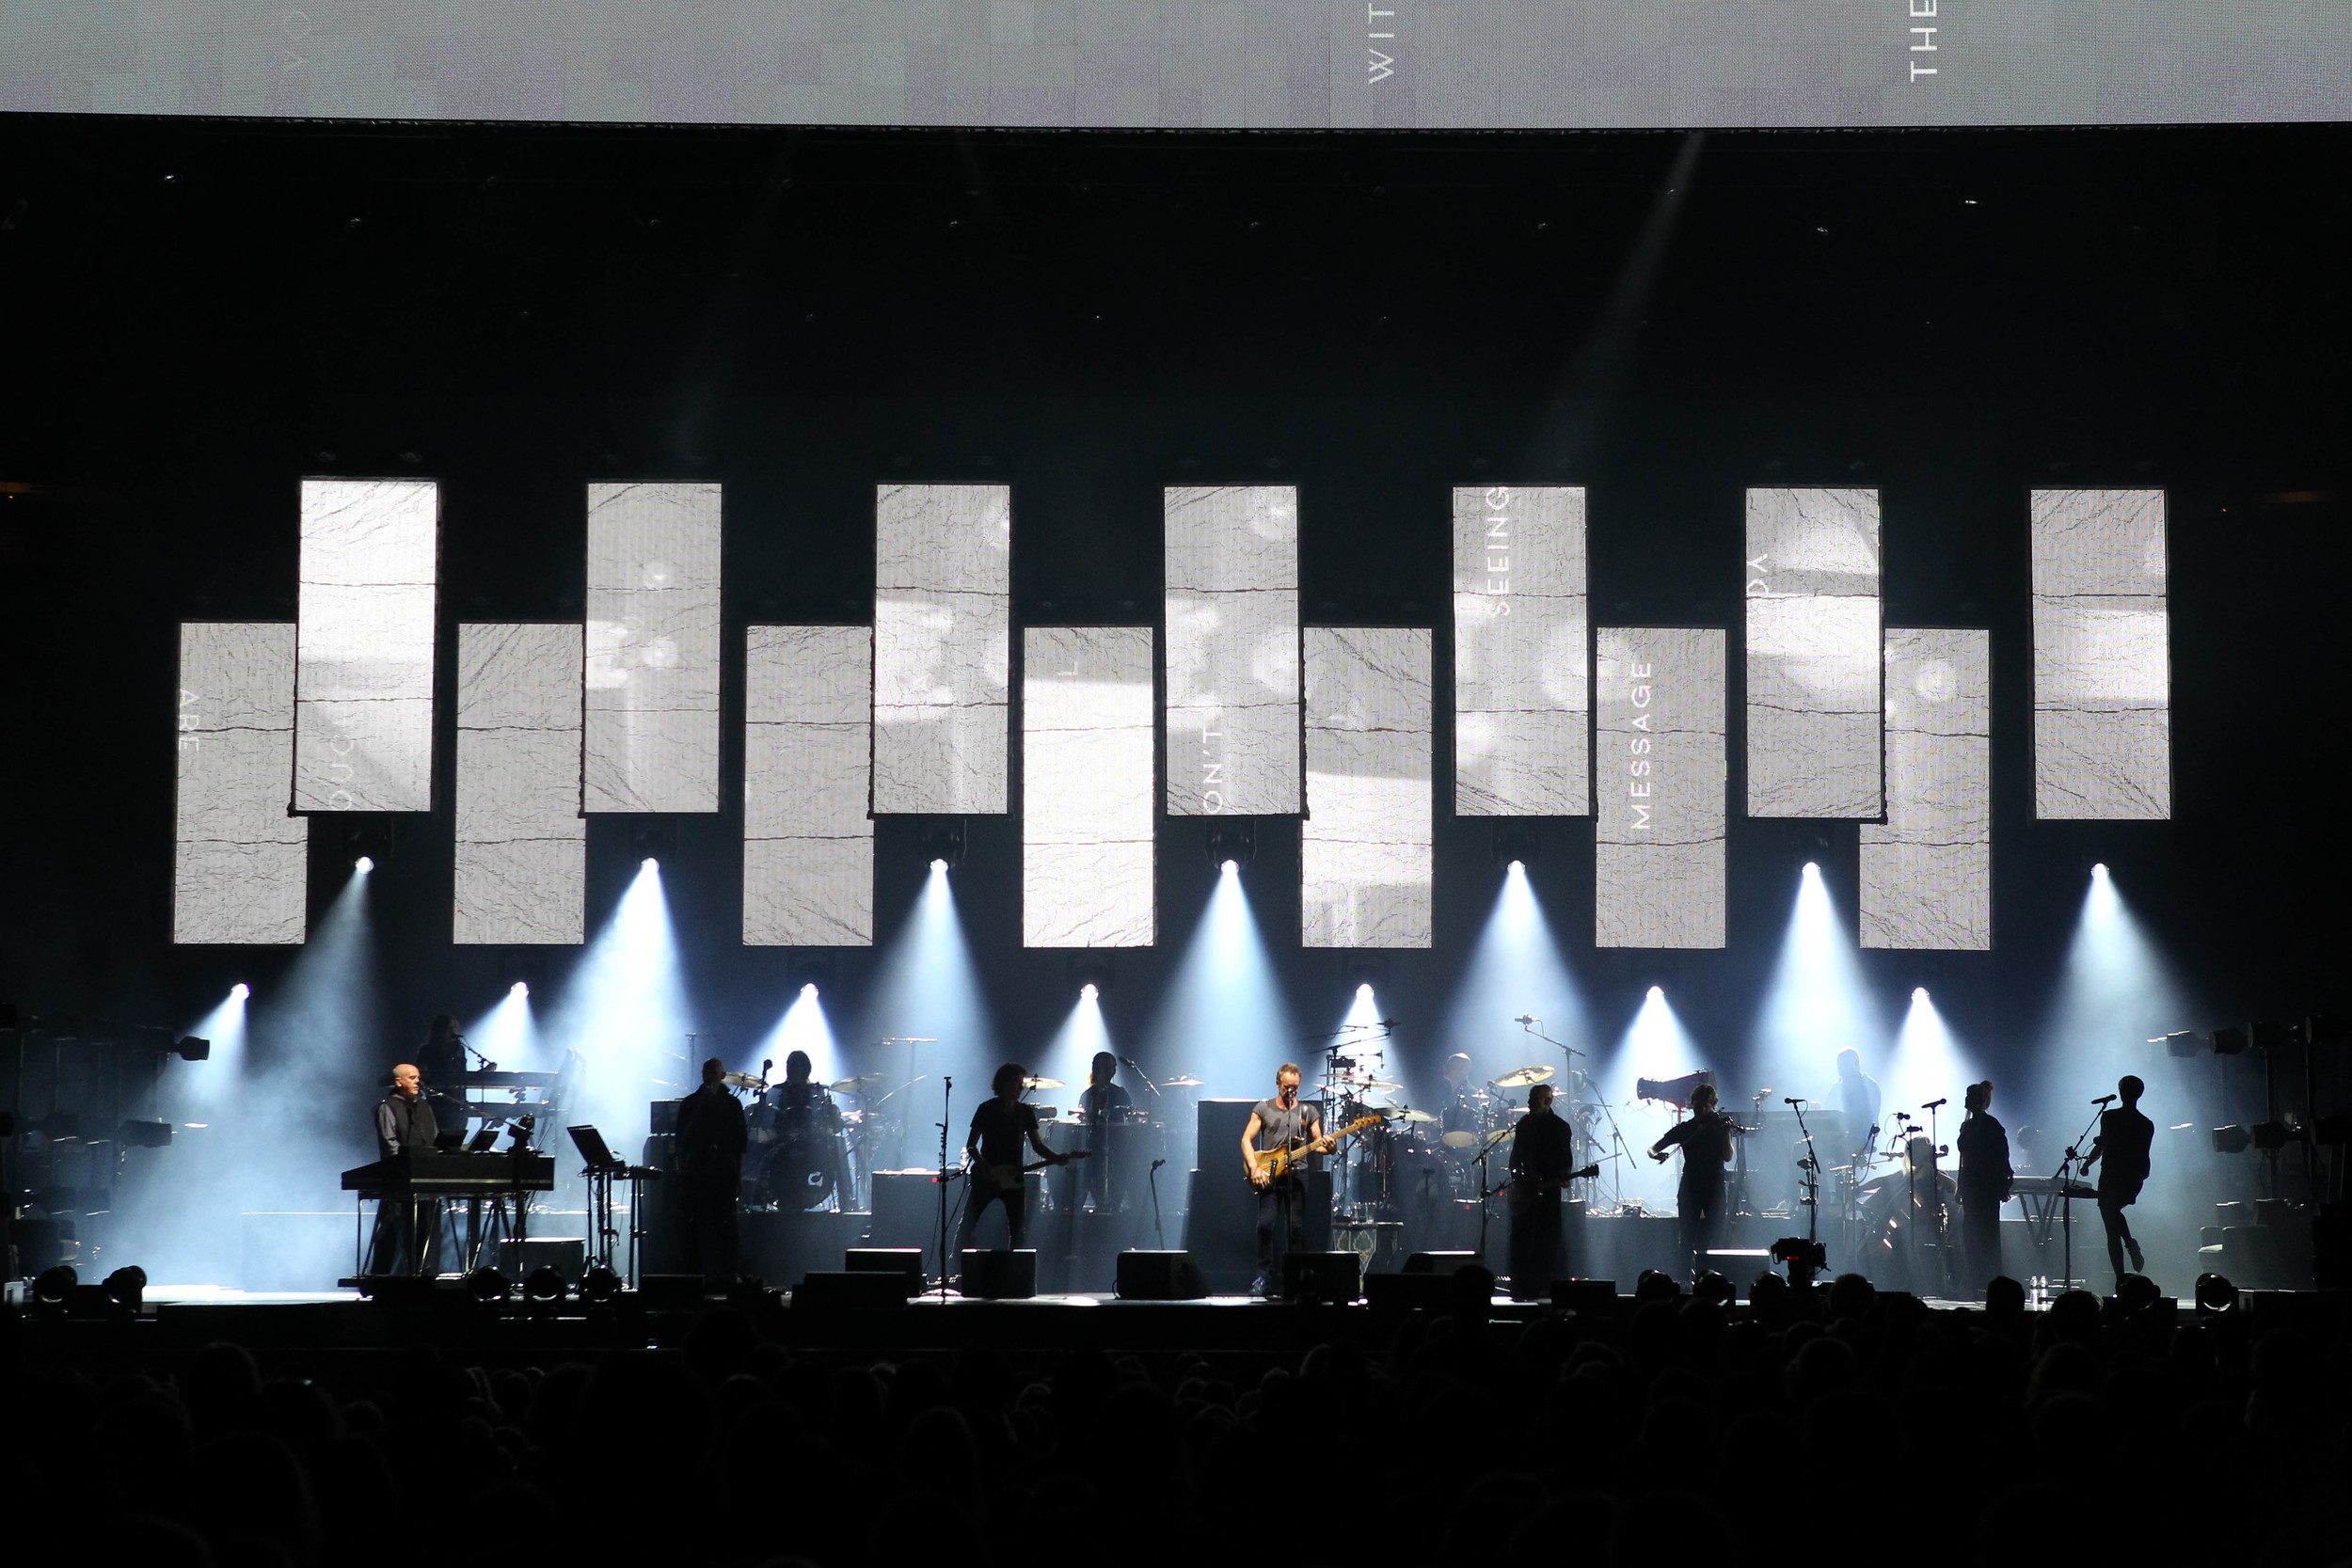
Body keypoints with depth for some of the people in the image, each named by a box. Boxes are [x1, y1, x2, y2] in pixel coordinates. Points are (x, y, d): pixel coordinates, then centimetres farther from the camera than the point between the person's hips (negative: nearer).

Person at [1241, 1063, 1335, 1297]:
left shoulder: (1308, 1112, 12)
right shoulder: (1263, 1109, 9)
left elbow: (1317, 1145, 9)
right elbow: (1246, 1140, 3)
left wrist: (1327, 1147, -15)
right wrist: (1254, 1168, -11)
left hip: (1296, 1176, 1)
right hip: (1268, 1176, -1)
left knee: (1296, 1229, -4)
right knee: (1266, 1225, -12)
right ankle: (1266, 1279, -7)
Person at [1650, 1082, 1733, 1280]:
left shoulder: (1719, 1126, 3)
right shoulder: (1684, 1129, 6)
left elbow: (1727, 1157, -9)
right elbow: (1652, 1149, 6)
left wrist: (1726, 1134, -24)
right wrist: (1656, 1155, -17)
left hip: (1714, 1188, -1)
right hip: (1690, 1188, 1)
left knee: (1712, 1241, -7)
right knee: (1688, 1240, -4)